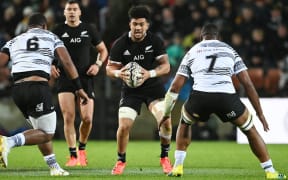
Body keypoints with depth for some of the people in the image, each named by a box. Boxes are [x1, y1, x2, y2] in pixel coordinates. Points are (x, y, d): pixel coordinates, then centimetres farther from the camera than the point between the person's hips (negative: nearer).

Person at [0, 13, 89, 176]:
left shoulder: (14, 41, 22)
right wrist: (79, 88, 5)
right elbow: (67, 62, 6)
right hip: (38, 88, -5)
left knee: (41, 130, 21)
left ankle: (54, 167, 16)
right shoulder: (51, 38, 16)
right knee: (46, 134, 0)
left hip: (18, 89, 5)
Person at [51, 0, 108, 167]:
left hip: (85, 78, 1)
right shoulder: (58, 30, 4)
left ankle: (82, 149, 19)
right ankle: (73, 155, -4)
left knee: (87, 118, -7)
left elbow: (103, 50, 17)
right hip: (65, 78, -1)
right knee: (68, 117, -11)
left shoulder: (89, 29, 6)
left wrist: (98, 64, 0)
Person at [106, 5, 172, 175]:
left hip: (154, 86, 0)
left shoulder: (155, 41, -11)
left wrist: (150, 74, -29)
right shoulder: (120, 44, -11)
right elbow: (110, 68, -5)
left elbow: (166, 66, -10)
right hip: (131, 90, 0)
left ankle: (165, 157, 5)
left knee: (165, 121, -19)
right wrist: (118, 73, -29)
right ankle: (121, 161, 14)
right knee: (124, 126, -13)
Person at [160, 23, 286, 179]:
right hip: (226, 97, 0)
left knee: (185, 122, 33)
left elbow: (175, 87, 21)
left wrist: (166, 114, 32)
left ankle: (177, 167, 25)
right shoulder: (229, 50, 24)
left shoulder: (192, 52, 24)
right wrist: (260, 114, 21)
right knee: (250, 130, 21)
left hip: (200, 97, 1)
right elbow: (247, 84, 17)